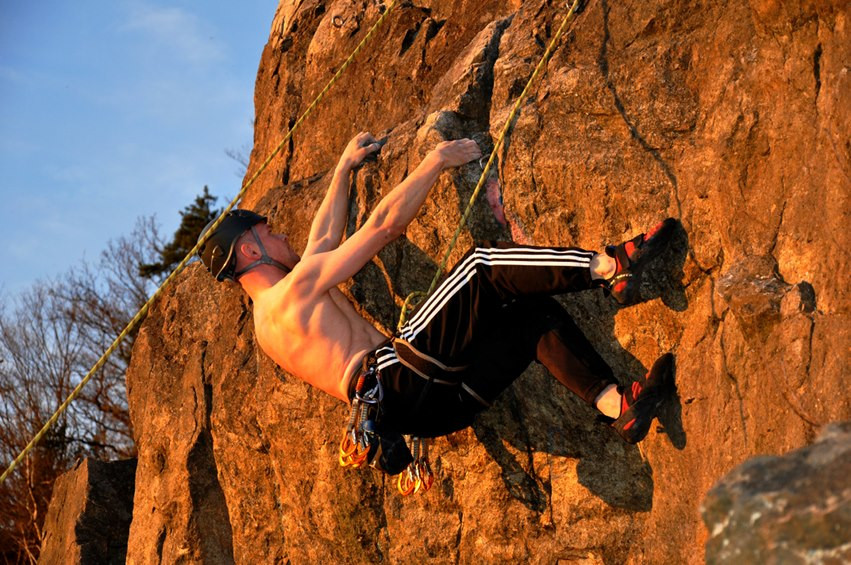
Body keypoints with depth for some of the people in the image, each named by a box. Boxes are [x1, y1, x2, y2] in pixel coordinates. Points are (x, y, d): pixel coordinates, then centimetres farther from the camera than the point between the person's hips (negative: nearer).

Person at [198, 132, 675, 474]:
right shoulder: (294, 289, 0)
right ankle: (610, 266, -26)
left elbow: (324, 239, 41)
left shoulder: (270, 318, 28)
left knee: (536, 315, 2)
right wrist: (436, 162, 8)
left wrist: (345, 167, 49)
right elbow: (383, 225, -2)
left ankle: (618, 405, -13)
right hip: (402, 380, -9)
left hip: (428, 405, 9)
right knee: (484, 263, -17)